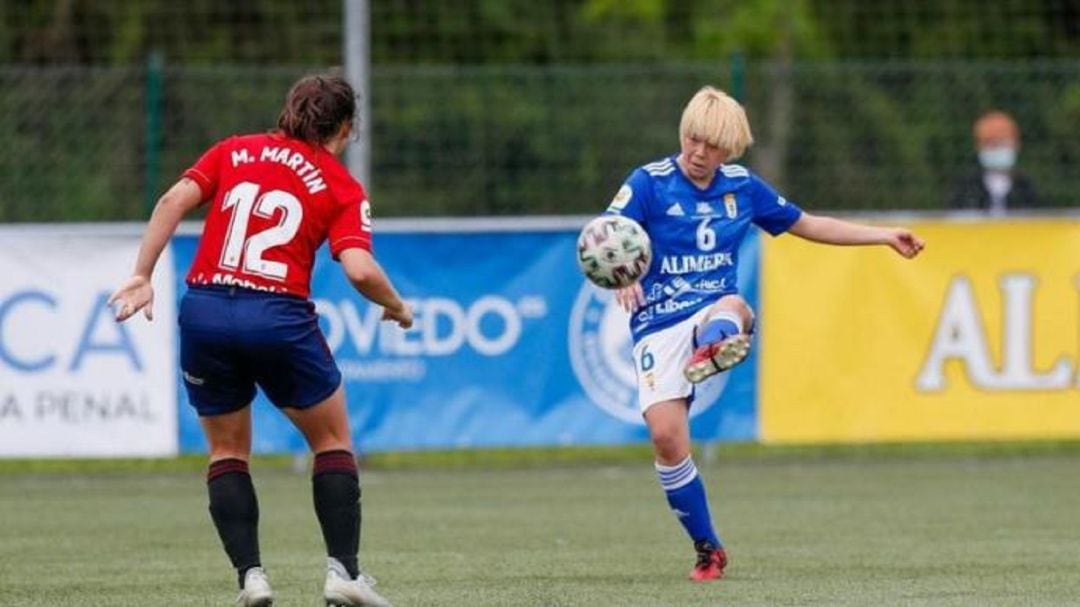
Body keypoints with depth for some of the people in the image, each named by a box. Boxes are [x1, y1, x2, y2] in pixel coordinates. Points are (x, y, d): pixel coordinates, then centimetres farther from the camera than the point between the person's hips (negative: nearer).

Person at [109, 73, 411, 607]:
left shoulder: (234, 152, 15)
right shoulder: (342, 187, 6)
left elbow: (175, 200, -1)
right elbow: (359, 269, -9)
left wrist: (142, 275, -2)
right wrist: (397, 307, 9)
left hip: (204, 309, 3)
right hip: (279, 317, -3)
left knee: (227, 451, 18)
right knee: (333, 441, 17)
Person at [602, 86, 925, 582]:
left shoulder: (742, 187, 9)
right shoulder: (649, 182, -4)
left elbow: (806, 225, 24)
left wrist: (886, 237, 23)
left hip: (713, 311, 2)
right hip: (657, 324, -2)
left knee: (731, 307, -36)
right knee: (666, 437, -15)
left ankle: (715, 349, -74)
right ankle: (707, 550, 3)